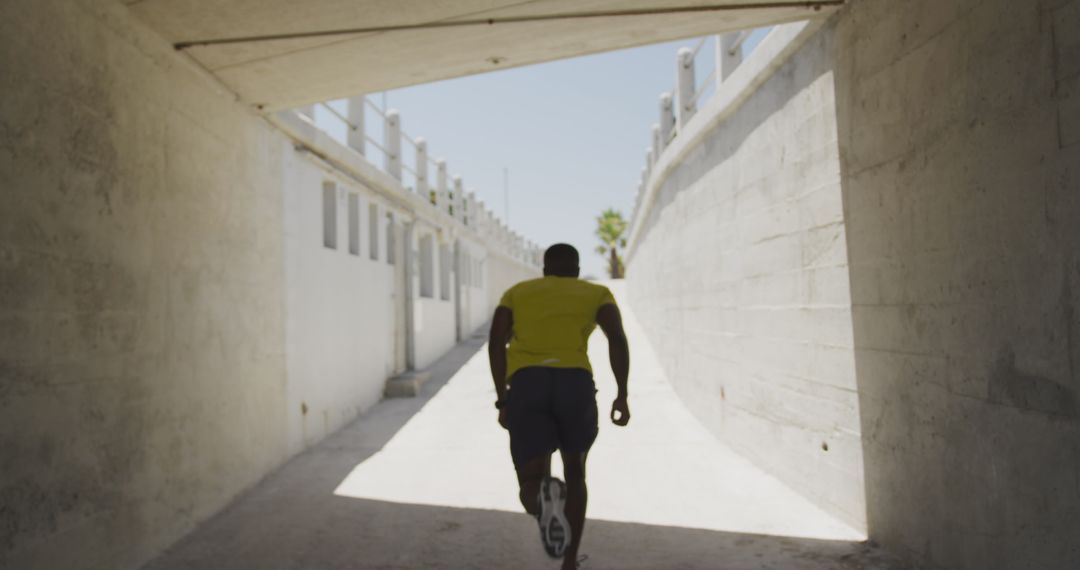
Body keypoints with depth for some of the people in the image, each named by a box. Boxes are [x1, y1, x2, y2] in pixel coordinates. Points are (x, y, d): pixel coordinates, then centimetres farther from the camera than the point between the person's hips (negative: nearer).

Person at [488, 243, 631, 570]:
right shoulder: (597, 293, 20)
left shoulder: (517, 292, 24)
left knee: (531, 490, 3)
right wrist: (622, 395, -3)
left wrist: (503, 401, 8)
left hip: (525, 387, 0)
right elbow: (617, 336, 0)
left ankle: (546, 501, -35)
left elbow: (496, 340, 7)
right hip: (576, 385, 0)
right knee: (574, 473, 26)